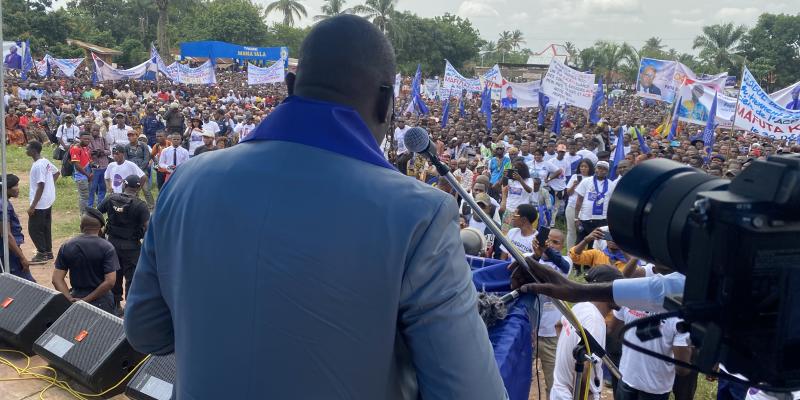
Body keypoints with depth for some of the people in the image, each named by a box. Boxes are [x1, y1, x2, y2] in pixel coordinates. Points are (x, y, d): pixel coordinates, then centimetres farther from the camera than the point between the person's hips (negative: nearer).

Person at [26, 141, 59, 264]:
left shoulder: (38, 166, -21)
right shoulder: (46, 161, 6)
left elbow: (41, 187, -24)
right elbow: (57, 172, 22)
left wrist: (32, 206, -21)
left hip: (40, 204, -9)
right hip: (48, 201, 9)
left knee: (34, 229, 0)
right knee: (46, 228, 16)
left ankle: (42, 254, 5)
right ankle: (48, 252, 23)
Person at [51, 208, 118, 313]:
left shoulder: (66, 247, -1)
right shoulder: (107, 248, -13)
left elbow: (57, 279, -4)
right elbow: (110, 282, -20)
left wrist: (70, 299, -9)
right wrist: (87, 300, -14)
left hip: (76, 298, 3)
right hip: (101, 302, -3)